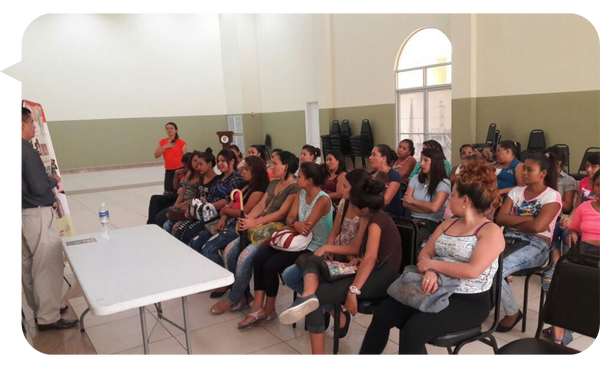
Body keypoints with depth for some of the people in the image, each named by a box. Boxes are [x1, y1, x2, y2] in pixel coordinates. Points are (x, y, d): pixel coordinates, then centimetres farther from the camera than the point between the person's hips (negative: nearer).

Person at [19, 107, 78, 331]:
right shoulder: (27, 151, -19)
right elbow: (40, 187, -21)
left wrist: (47, 179, 12)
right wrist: (54, 180, -3)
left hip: (24, 214, 9)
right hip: (38, 215, -9)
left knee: (28, 266, 15)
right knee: (48, 265, -1)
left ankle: (40, 310, 29)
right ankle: (48, 318, 6)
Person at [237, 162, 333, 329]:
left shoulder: (323, 200, -20)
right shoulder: (301, 194, 7)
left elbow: (306, 230, -24)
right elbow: (289, 219, 0)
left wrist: (293, 225, -7)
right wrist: (295, 224, -23)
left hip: (313, 248, -8)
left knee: (270, 265, -20)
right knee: (259, 258, -12)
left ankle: (269, 310, 3)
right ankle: (258, 308, -9)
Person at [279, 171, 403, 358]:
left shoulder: (376, 219, -10)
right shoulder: (377, 218, 21)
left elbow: (371, 257, -24)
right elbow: (361, 250, 24)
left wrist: (353, 291, -29)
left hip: (381, 278, -10)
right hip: (372, 273, 10)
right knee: (312, 260, -8)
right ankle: (308, 297, -36)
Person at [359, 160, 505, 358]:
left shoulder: (491, 231, -10)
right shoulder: (447, 224, 12)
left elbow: (472, 271, -23)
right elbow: (424, 255, 8)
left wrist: (432, 264, -14)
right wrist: (430, 273, -15)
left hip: (469, 302, -6)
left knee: (415, 327, -29)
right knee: (383, 312, -11)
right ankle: (367, 355, 5)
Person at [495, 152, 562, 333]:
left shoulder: (552, 196, -3)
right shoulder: (516, 191, 13)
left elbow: (537, 226, -19)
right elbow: (500, 219, 2)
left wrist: (513, 222, -3)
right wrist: (527, 218, -8)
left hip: (536, 246, -5)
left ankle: (513, 312, -3)